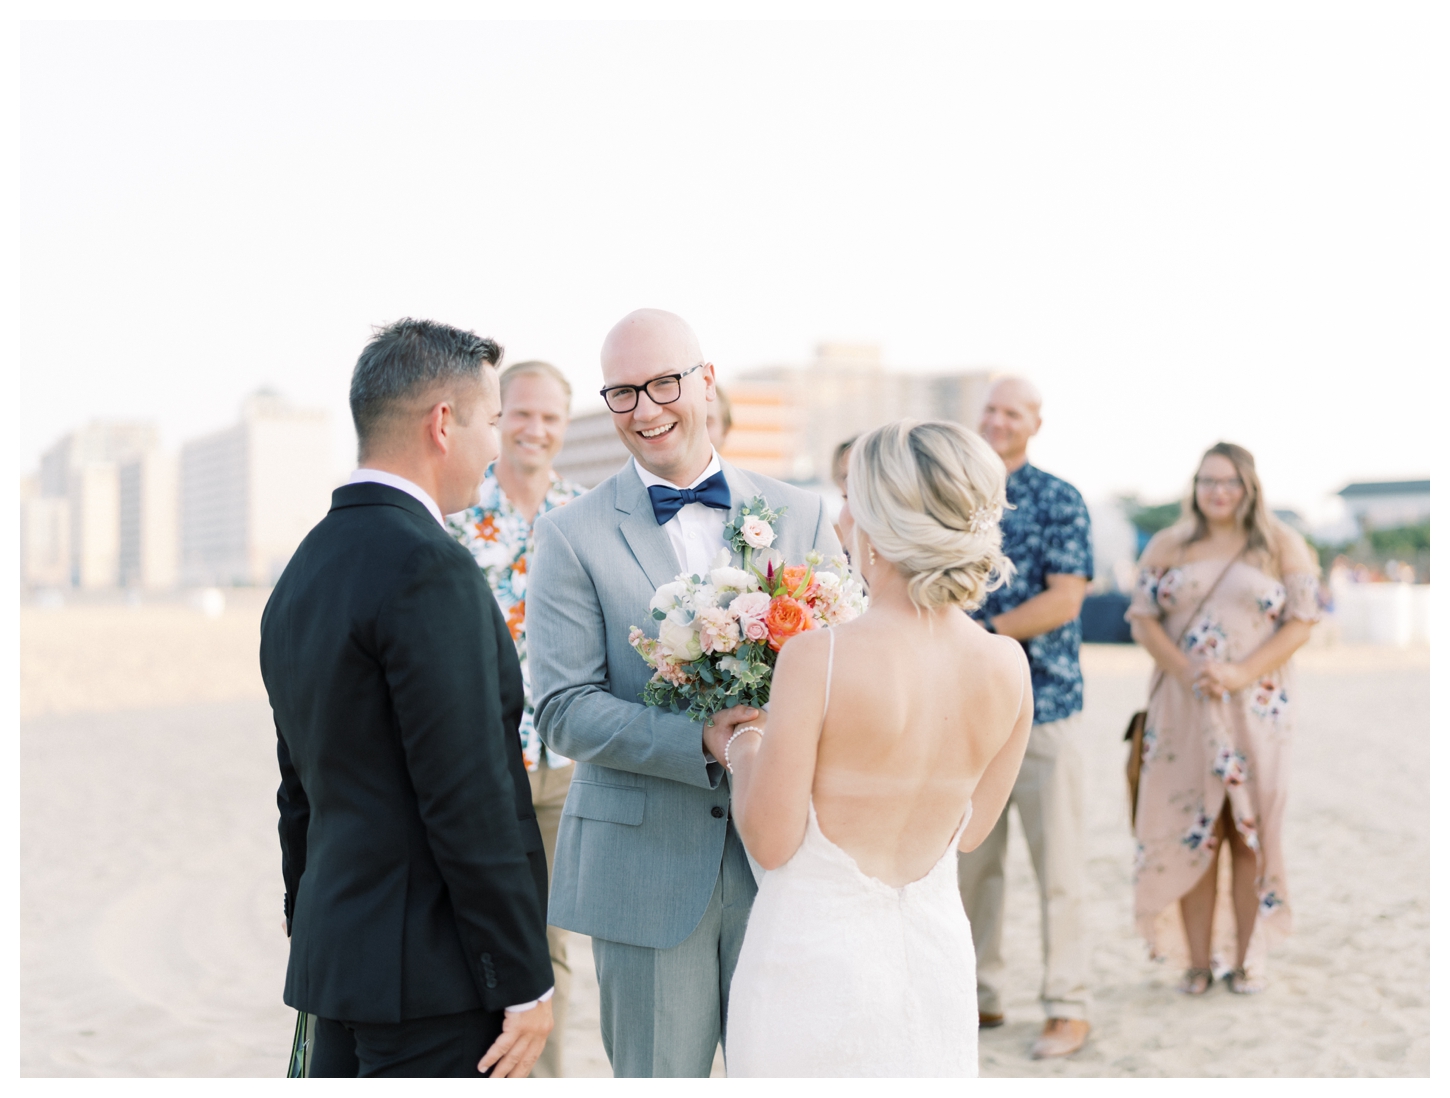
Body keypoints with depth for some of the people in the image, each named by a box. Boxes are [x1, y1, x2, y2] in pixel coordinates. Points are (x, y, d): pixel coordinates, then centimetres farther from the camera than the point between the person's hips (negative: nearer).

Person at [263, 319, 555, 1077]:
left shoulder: (301, 572, 11)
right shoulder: (428, 569, -17)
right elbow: (470, 801, -20)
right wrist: (524, 982, -14)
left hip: (336, 954, 9)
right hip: (432, 974, -9)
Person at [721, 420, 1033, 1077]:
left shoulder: (817, 659, -22)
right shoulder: (1008, 666, -7)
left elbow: (771, 842, -15)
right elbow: (970, 828, 7)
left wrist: (740, 748, 3)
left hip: (817, 957, -4)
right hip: (936, 959, 5)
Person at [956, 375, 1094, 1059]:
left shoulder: (1059, 501, -2)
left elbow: (1064, 599, -11)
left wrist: (983, 632, -16)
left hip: (1041, 702, -4)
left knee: (1056, 862, 0)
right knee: (969, 859, 10)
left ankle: (1068, 1006, 9)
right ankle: (978, 992, 22)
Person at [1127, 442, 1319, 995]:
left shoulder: (1281, 545, 4)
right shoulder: (1168, 547, 9)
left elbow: (1301, 621, -2)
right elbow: (1143, 617, 4)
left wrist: (1243, 673, -15)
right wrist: (1185, 670, -13)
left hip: (1257, 707, -1)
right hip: (1183, 708, 1)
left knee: (1250, 832, 0)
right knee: (1190, 831, -1)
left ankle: (1247, 960, 10)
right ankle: (1197, 962, 6)